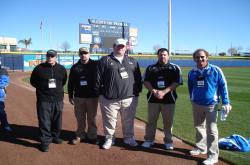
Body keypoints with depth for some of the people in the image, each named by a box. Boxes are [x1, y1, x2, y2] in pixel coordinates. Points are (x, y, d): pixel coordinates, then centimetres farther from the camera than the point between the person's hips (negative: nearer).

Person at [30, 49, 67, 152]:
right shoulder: (39, 68, -1)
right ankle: (45, 141, 10)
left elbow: (64, 81, 20)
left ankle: (55, 137, 31)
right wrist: (43, 88, 2)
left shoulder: (61, 69, 6)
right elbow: (33, 81, 8)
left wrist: (58, 88, 8)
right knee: (44, 121, -1)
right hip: (43, 99, -3)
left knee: (57, 120, 12)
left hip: (58, 99, 3)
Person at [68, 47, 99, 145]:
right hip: (79, 97, 2)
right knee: (80, 118, 11)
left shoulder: (95, 65, -1)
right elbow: (70, 83, 10)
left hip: (92, 97, -2)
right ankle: (80, 135, 25)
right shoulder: (75, 67, 7)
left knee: (92, 118, 8)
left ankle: (92, 136, 21)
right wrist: (70, 96, 8)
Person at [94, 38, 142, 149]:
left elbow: (138, 78, 15)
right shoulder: (105, 60, 3)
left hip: (129, 98, 3)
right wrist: (100, 92, -3)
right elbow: (98, 78, 0)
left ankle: (129, 138, 29)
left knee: (128, 120, 12)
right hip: (109, 99, -2)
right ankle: (109, 139, 23)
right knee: (109, 120, 6)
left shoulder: (132, 61, 14)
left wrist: (137, 92, 10)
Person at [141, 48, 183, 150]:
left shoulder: (175, 68, 4)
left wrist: (164, 92, -17)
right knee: (151, 121, 8)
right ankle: (149, 140, 22)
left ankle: (168, 141, 22)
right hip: (153, 98, 1)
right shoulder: (150, 68, 9)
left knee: (168, 121, 6)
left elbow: (176, 83, -6)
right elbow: (146, 82, 3)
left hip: (169, 99, -1)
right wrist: (154, 91, -16)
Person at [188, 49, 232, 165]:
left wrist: (226, 102, -11)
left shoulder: (215, 70, -10)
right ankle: (200, 148, 36)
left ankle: (213, 156, 4)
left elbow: (223, 86, -8)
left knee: (211, 130, -4)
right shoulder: (192, 72, 1)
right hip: (196, 104, 5)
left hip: (211, 104, -5)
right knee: (199, 127, 18)